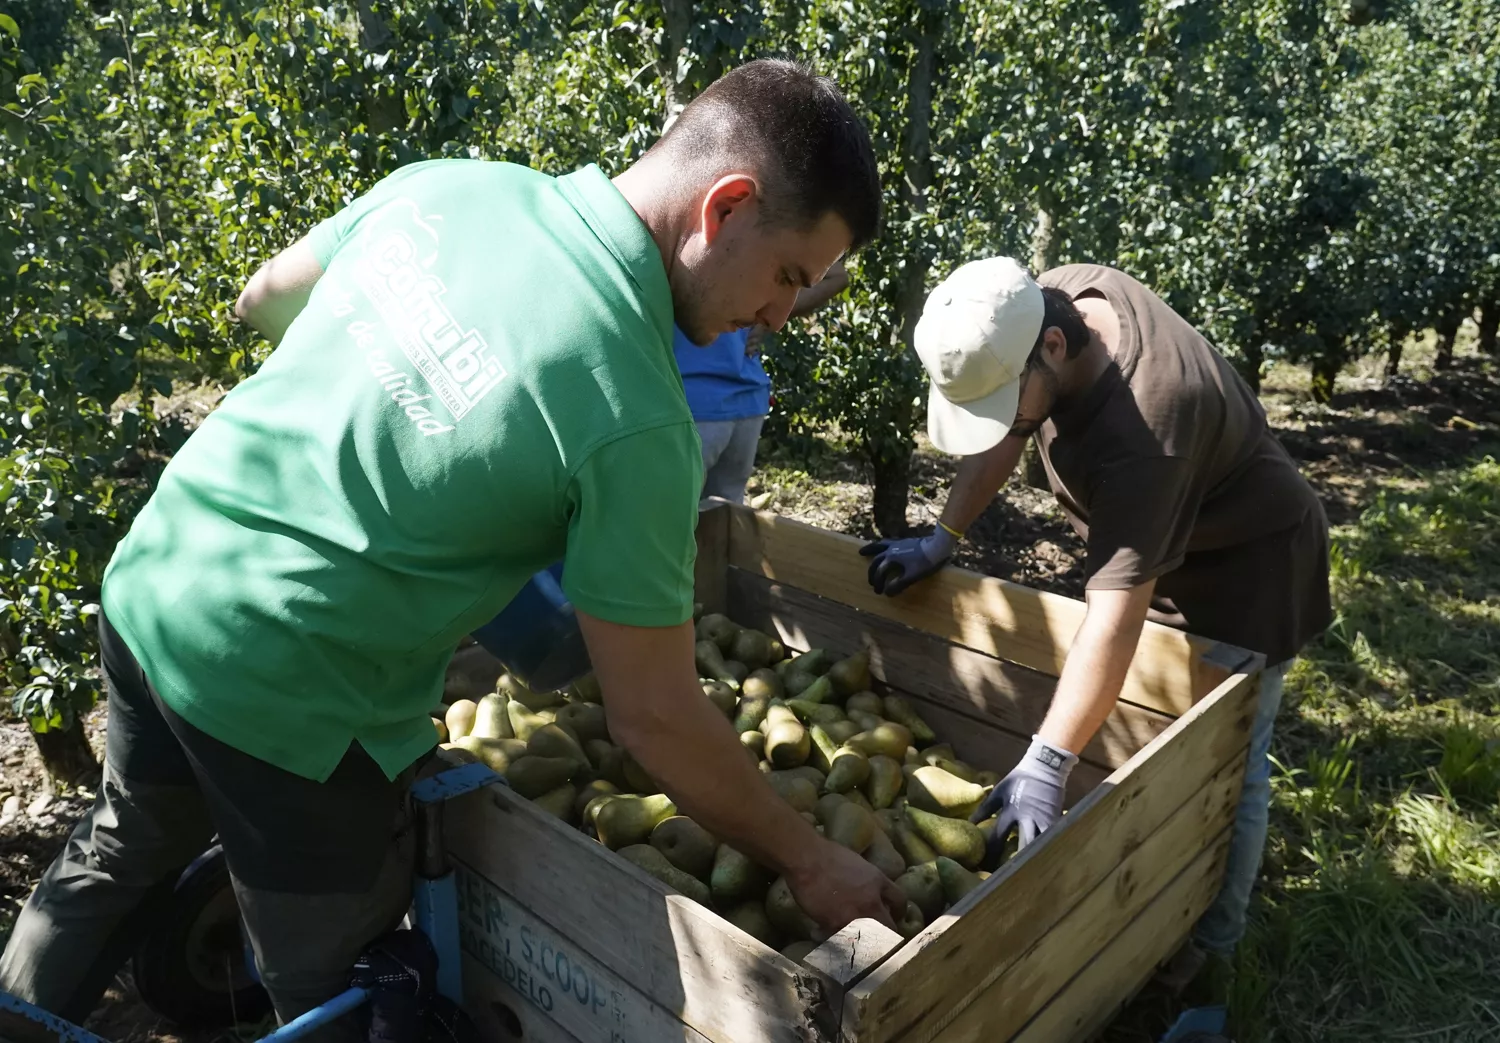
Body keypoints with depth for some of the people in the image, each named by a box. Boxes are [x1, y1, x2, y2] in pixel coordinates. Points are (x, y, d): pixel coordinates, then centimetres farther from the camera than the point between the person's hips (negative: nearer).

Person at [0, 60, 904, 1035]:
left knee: (120, 852, 34)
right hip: (277, 699, -7)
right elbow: (653, 716, -17)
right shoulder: (635, 415, -24)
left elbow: (263, 301, 12)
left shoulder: (444, 182, -5)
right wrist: (809, 858, -3)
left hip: (147, 581, 7)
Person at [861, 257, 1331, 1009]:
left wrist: (1045, 766, -43)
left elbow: (1117, 612, -43)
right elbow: (1006, 435, -3)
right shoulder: (1052, 299, -17)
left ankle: (1209, 943, 24)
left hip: (1242, 569, -8)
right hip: (1154, 544, 8)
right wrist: (941, 541, -2)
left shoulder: (1141, 427, -41)